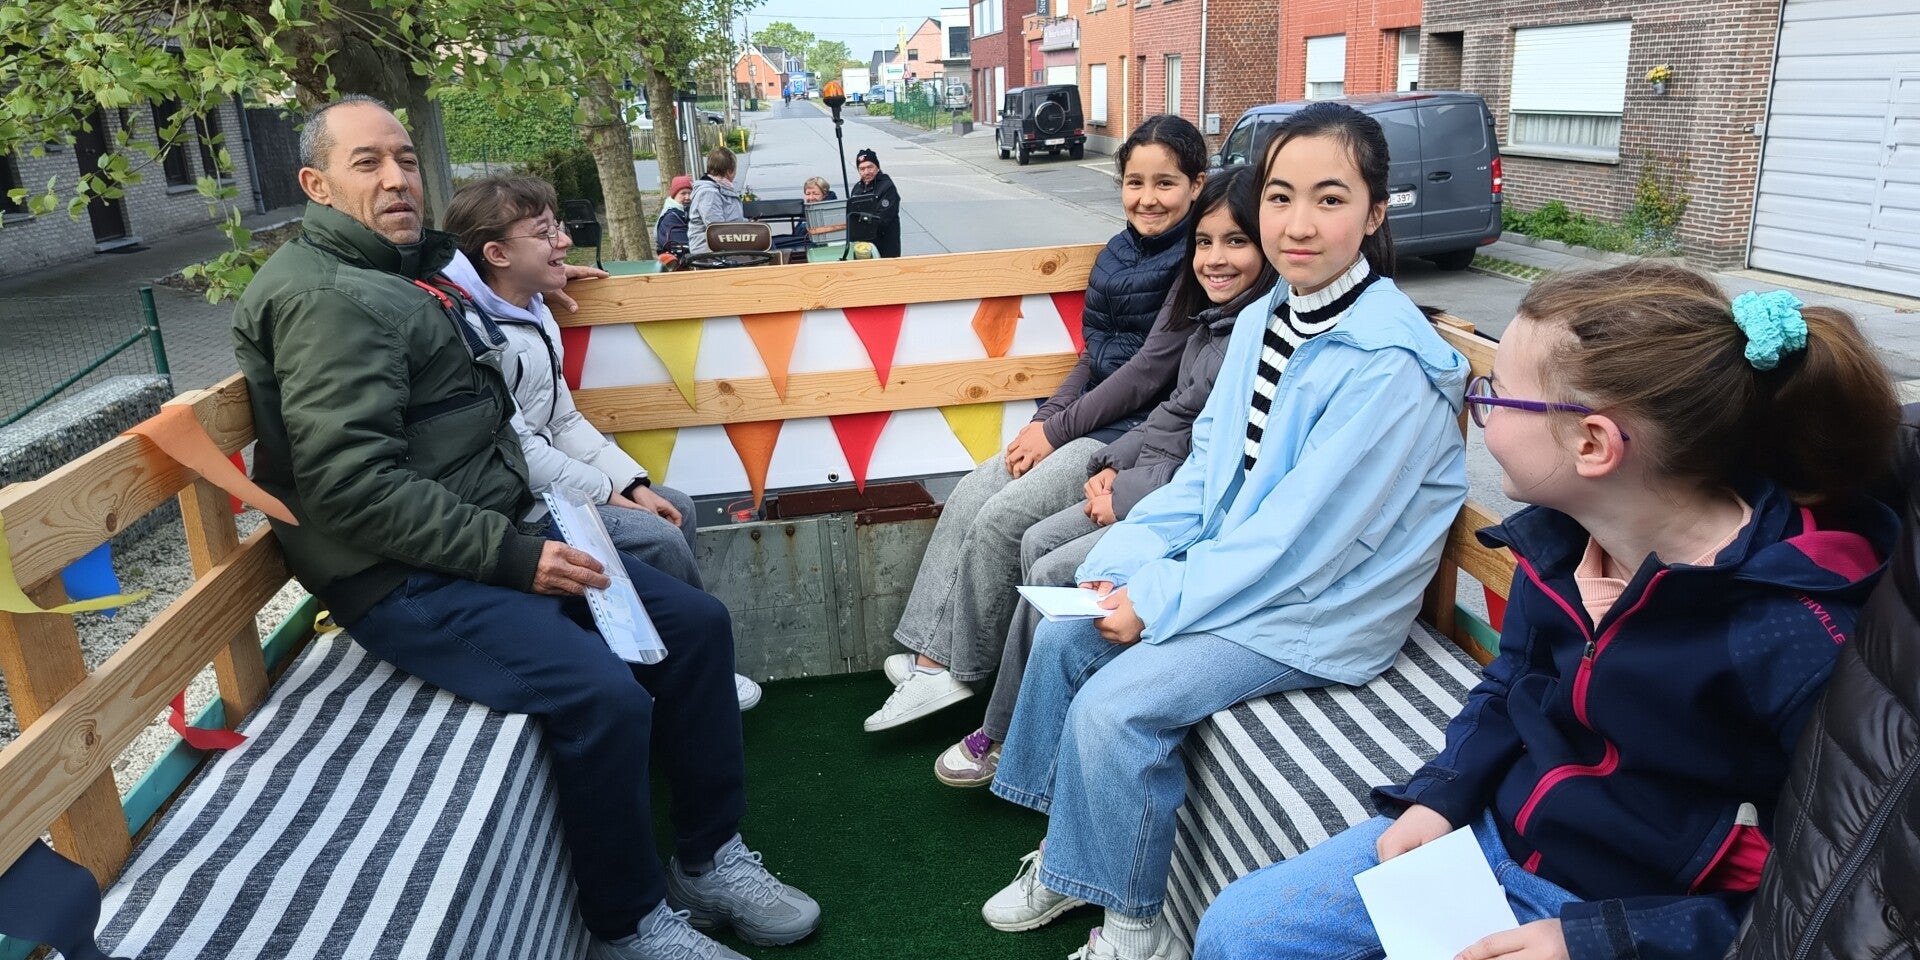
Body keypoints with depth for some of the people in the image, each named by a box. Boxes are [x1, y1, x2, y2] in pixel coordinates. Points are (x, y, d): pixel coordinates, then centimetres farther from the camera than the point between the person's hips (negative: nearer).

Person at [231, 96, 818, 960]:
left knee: (695, 624, 3)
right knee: (604, 695, -28)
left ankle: (711, 859, 15)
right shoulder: (326, 297, -14)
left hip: (488, 541, 10)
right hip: (404, 579, -10)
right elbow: (355, 484, -23)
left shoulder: (405, 272, 17)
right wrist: (510, 555, -23)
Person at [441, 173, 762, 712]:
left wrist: (635, 483, 1)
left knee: (678, 509, 9)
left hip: (549, 480, 10)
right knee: (659, 539, -16)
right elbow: (518, 451, -24)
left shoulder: (534, 313, 7)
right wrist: (606, 494, -13)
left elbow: (565, 421, 10)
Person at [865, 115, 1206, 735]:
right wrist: (1043, 420, -2)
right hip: (1087, 417, 8)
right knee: (969, 495, -6)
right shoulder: (1120, 253, 11)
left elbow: (1150, 370, -17)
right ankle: (933, 660, -3)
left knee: (1002, 519, -18)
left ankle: (962, 672, 2)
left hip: (1138, 431, -8)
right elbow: (1094, 357, 14)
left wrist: (1056, 431, -13)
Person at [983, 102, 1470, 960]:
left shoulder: (1390, 364, -23)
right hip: (1228, 564, 8)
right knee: (1060, 637, 2)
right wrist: (1126, 558, -7)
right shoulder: (1262, 320, 3)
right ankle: (1065, 855, 21)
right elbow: (1205, 467, 6)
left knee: (1115, 707, -19)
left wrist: (1162, 602, -19)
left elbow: (1303, 538, -24)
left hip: (1320, 610, -8)